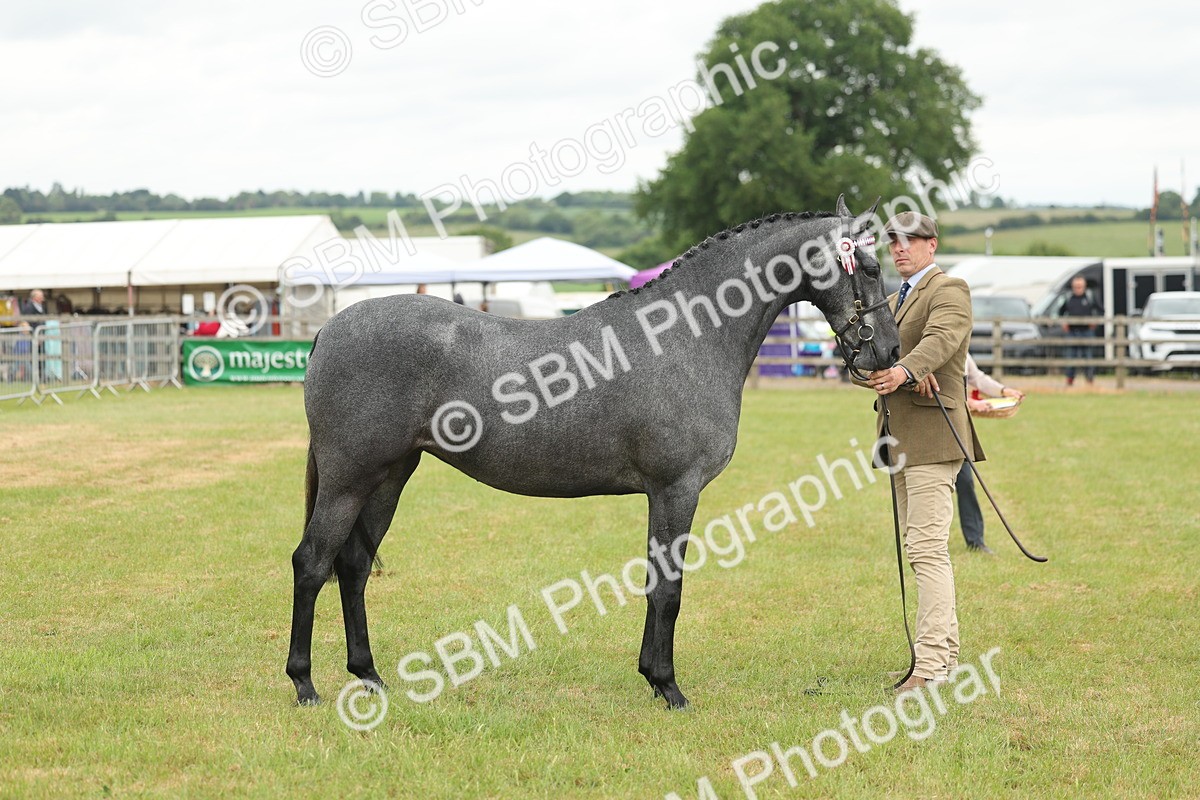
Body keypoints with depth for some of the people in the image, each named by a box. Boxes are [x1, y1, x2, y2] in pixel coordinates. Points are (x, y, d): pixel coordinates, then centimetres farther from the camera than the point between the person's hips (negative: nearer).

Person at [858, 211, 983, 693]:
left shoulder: (948, 291, -4)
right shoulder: (892, 301, 23)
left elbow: (939, 339, -26)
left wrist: (904, 370, -45)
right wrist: (884, 372, -14)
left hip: (931, 435, -9)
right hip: (899, 438, 9)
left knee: (928, 548, -15)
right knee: (917, 547, 12)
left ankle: (931, 663, -19)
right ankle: (946, 651, 20)